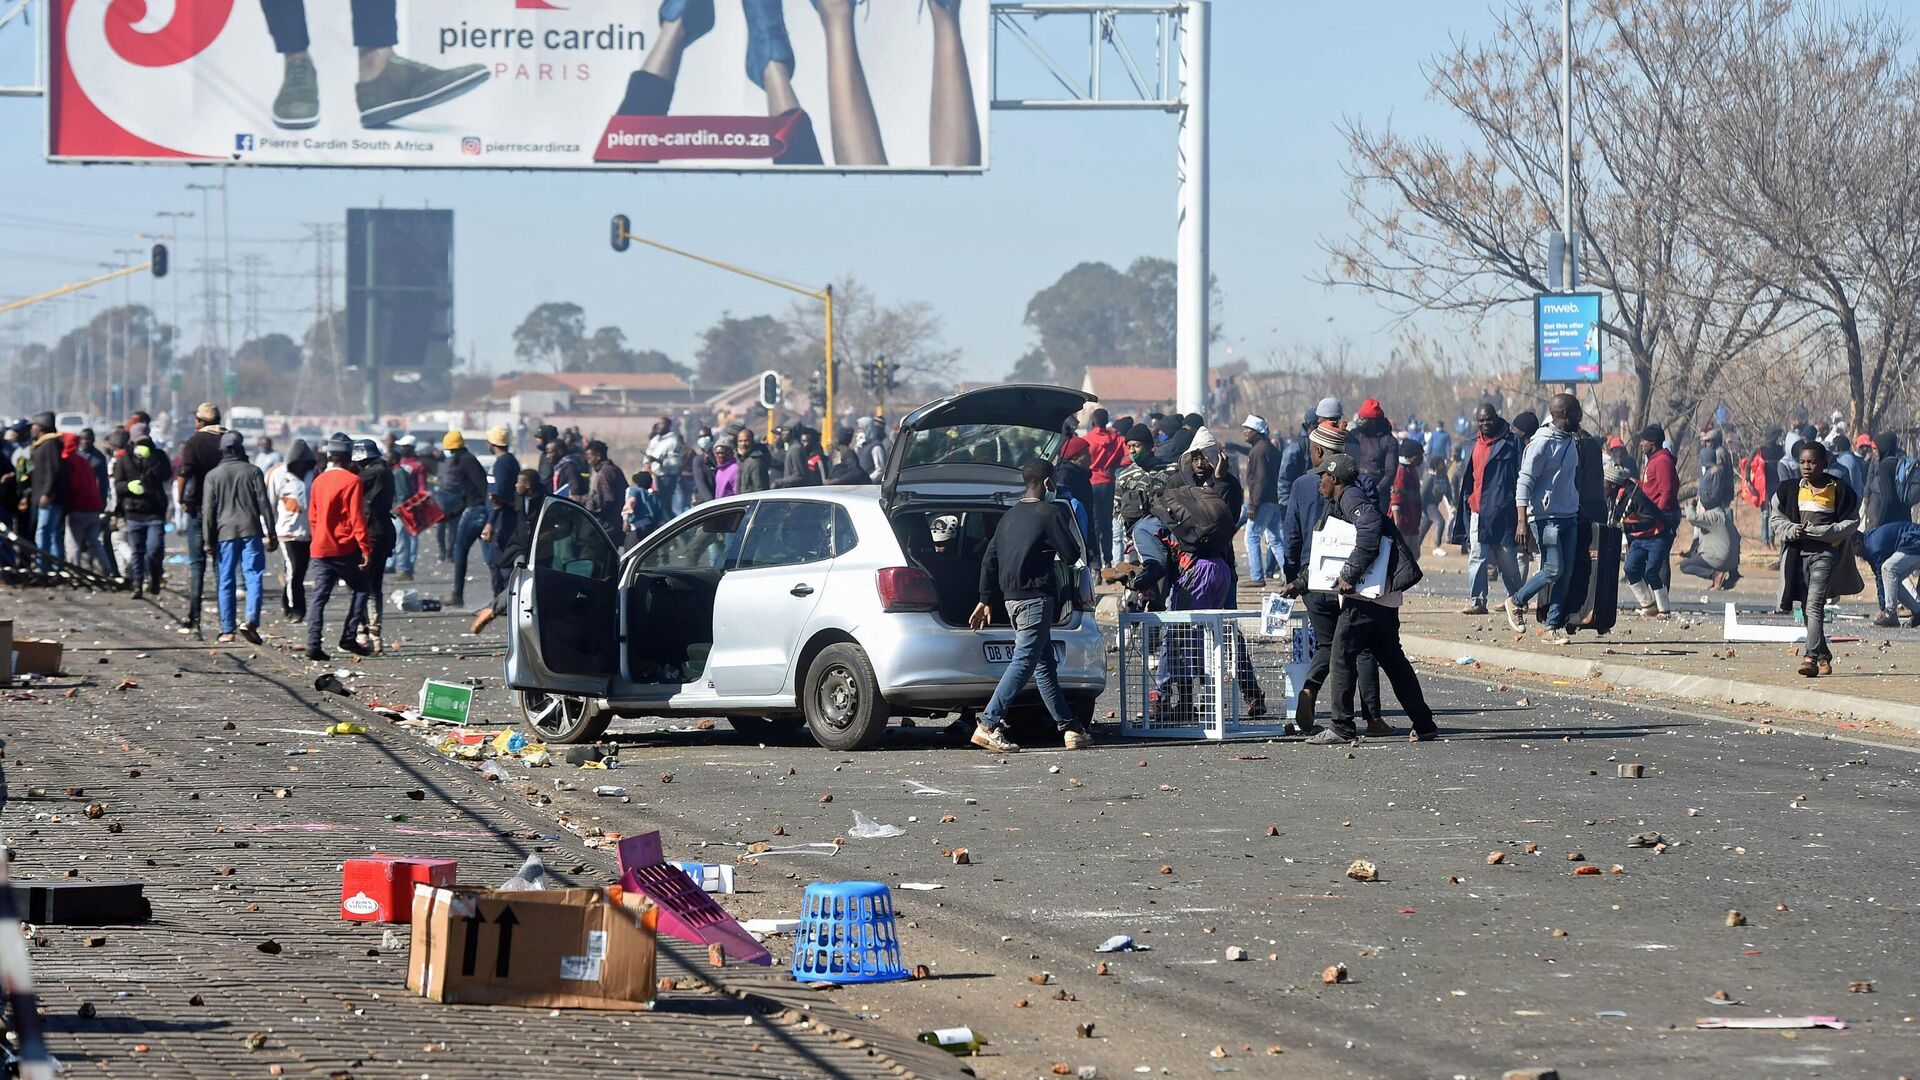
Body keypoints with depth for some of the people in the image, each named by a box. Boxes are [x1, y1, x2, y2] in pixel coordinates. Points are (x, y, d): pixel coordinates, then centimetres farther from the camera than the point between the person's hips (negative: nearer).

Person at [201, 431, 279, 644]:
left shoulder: (213, 476, 5)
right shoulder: (252, 472, 3)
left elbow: (208, 510, 3)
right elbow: (264, 504, 1)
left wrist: (209, 541, 5)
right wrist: (271, 534, 4)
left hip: (225, 533, 1)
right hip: (251, 531, -1)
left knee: (225, 581, 6)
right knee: (254, 576, -3)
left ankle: (227, 629, 6)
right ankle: (251, 620, -21)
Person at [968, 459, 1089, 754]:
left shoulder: (1010, 515, 15)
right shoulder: (1051, 513, -8)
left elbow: (989, 560, 15)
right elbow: (1071, 555, -8)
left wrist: (985, 599, 19)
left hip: (1011, 597, 8)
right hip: (1036, 597, -8)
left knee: (1045, 663, 13)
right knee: (1024, 662, -11)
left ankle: (1069, 727, 17)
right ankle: (989, 725, -21)